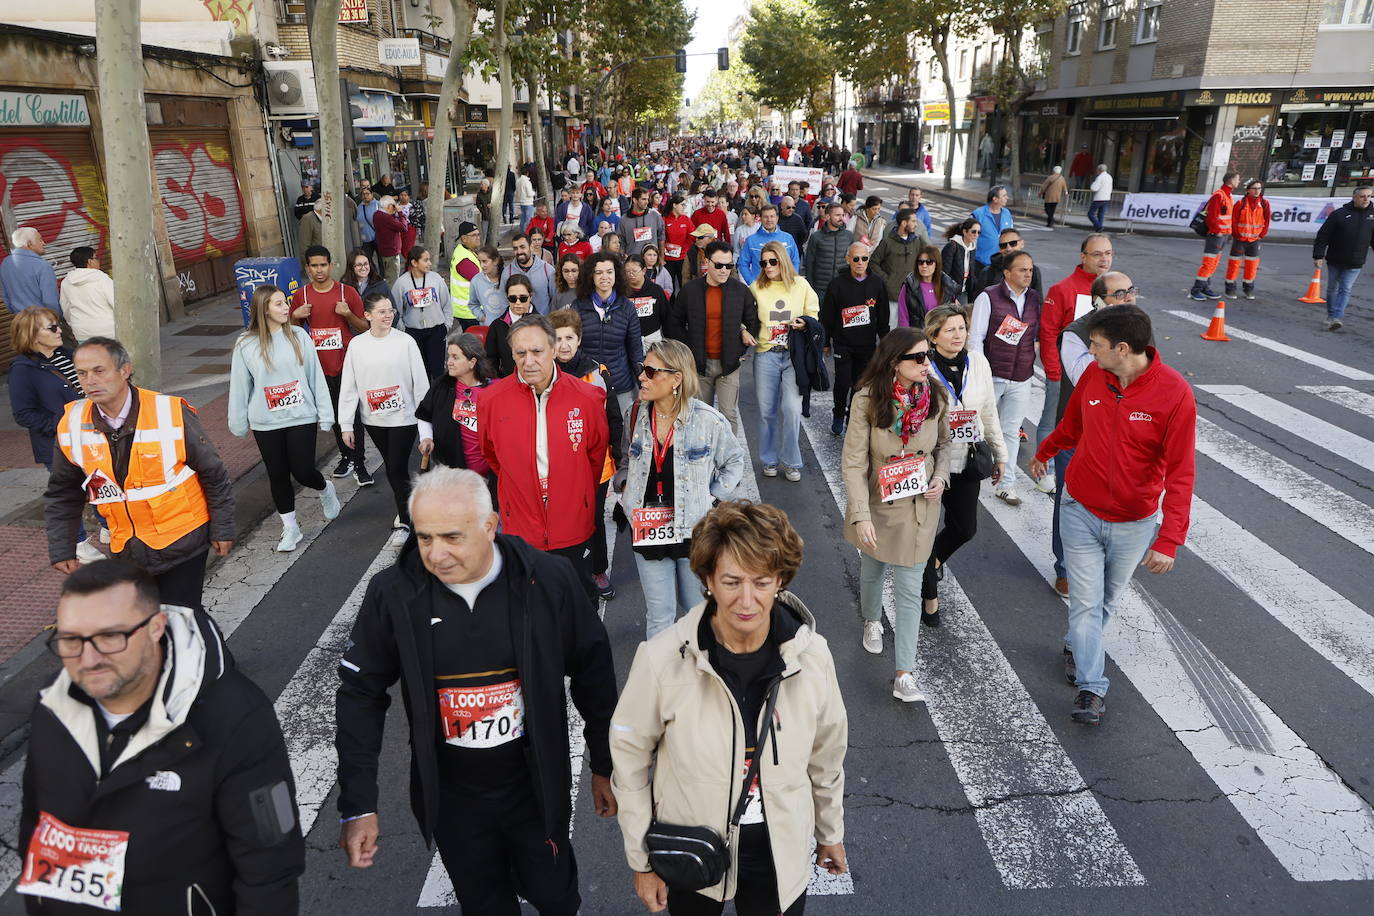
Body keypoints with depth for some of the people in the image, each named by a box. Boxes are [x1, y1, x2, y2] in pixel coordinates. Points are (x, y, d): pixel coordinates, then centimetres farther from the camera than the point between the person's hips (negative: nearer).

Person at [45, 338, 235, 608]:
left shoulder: (171, 414, -16)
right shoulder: (72, 425, -5)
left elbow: (214, 476, -7)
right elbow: (62, 495, 9)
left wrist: (222, 531, -3)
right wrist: (60, 550, 7)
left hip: (182, 542, -4)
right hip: (126, 548, 4)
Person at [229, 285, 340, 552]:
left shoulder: (298, 336, -4)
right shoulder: (246, 344, -5)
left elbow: (315, 376, -1)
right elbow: (240, 387, 2)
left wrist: (325, 414, -1)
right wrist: (238, 423, 7)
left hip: (301, 418, -1)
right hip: (266, 423, 1)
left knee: (303, 472, -2)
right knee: (278, 475, 9)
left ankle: (325, 489, 33)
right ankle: (290, 528, 25)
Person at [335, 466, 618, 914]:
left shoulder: (549, 580, -19)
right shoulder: (392, 593, -17)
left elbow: (593, 675, -6)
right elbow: (361, 695, -6)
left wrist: (606, 766, 2)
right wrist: (358, 805, -8)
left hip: (537, 787, 0)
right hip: (450, 797, 1)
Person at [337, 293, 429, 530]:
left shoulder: (405, 341, -8)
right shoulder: (356, 345, -1)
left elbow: (421, 382, -5)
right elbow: (348, 387, 2)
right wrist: (346, 424, 0)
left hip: (403, 418, -3)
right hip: (373, 419, 3)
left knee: (398, 469, -5)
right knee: (390, 467, 15)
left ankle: (404, 519, 10)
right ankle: (405, 508, 35)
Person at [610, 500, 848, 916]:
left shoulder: (811, 655, -17)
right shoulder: (662, 659, -24)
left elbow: (826, 753, 1)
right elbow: (630, 756, -10)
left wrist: (830, 832, 14)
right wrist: (641, 860, -2)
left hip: (781, 851, 1)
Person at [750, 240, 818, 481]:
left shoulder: (801, 285, 5)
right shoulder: (756, 288, 6)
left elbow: (813, 314, 11)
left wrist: (804, 324, -11)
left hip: (794, 355, -1)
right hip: (765, 355, 1)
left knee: (792, 409, -5)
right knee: (766, 410, 6)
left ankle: (791, 463, 9)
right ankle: (769, 460, 22)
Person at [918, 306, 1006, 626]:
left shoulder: (978, 363, -1)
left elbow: (989, 413, 10)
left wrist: (999, 454, 15)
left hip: (967, 463, 5)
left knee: (965, 528, 16)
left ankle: (935, 558, 49)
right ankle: (930, 594, 30)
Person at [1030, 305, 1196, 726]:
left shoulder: (1175, 393, -20)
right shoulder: (1093, 376, -9)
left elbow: (1179, 472, -19)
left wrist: (1170, 540, -23)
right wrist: (1043, 454, 30)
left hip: (1134, 523, -1)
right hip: (1081, 511, 2)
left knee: (1109, 597, 19)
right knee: (1085, 602, 2)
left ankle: (1078, 646, 45)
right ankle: (1091, 687, 14)